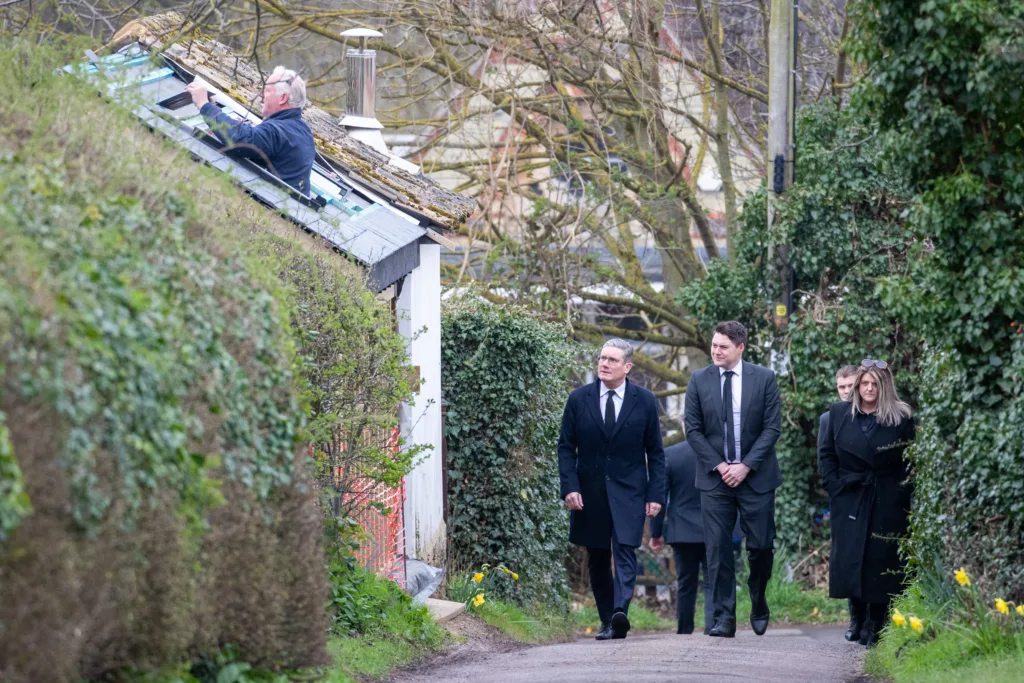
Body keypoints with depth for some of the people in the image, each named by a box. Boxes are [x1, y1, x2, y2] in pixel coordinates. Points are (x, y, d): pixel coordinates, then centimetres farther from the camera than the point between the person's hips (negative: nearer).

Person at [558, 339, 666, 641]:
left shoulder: (645, 401, 1)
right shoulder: (579, 399, 2)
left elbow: (655, 452, 4)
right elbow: (566, 447, 4)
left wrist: (655, 494, -2)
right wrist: (570, 487, -8)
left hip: (628, 492, -2)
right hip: (590, 494, 2)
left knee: (625, 553, -17)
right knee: (597, 560, 7)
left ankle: (620, 613, -29)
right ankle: (607, 621, 16)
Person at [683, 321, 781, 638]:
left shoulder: (764, 379, 0)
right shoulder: (699, 380, 3)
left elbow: (772, 427, -3)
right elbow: (693, 430, 2)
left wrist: (746, 465, -12)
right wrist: (718, 466, -9)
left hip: (755, 477, -1)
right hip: (715, 477, 1)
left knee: (761, 545, 0)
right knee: (718, 549, -4)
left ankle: (759, 605, 24)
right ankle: (724, 618, -2)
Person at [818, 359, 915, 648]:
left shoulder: (901, 418, -2)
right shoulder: (839, 414, 6)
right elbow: (825, 452, 12)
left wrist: (901, 489, -5)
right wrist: (834, 485, 4)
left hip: (888, 503, -2)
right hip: (850, 500, 2)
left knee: (881, 561, -3)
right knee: (850, 558, -2)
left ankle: (875, 625, 6)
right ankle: (860, 618, 11)